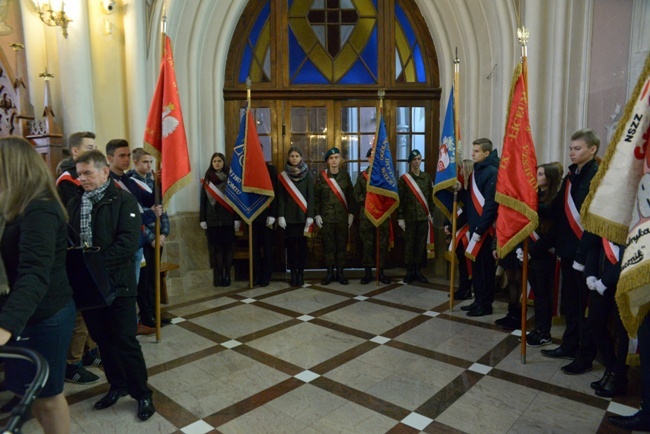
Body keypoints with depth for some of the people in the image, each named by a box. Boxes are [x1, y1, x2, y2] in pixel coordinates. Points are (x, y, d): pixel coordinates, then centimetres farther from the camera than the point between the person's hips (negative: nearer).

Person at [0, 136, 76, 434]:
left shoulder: (39, 211, -22)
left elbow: (35, 274, -34)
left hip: (43, 317, -9)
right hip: (28, 313, 9)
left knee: (46, 395, 8)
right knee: (30, 391, 20)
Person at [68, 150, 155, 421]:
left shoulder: (124, 200, -8)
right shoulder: (75, 203, 10)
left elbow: (128, 243, -17)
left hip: (117, 283, -5)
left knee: (125, 341, 2)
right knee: (101, 338, 16)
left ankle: (142, 393, 19)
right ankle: (118, 385, 35)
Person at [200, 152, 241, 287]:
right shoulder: (207, 180, 8)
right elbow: (203, 201, 7)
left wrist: (237, 218, -8)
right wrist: (202, 219, 0)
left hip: (228, 219, -1)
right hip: (212, 220, 2)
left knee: (227, 247, 2)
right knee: (215, 247, 2)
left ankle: (227, 275, 10)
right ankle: (218, 275, 8)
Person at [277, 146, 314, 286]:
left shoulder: (307, 174, 2)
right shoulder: (283, 175, 4)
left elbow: (310, 196, -2)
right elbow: (281, 197, 1)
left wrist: (310, 216, -9)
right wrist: (280, 215, -7)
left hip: (303, 214, -1)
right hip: (289, 215, 1)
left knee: (302, 244, 3)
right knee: (291, 244, 3)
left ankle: (301, 273, 12)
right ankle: (293, 273, 11)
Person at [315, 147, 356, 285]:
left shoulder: (345, 175, 4)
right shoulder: (321, 176, 0)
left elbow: (350, 196, 7)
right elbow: (316, 197, 1)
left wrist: (351, 213, 2)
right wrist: (317, 215, -4)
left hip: (342, 216, 1)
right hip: (326, 216, -1)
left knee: (341, 244, 5)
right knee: (328, 245, 3)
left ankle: (340, 272, 15)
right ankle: (330, 272, 14)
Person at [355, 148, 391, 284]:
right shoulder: (362, 175, 8)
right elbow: (357, 195, 4)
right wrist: (367, 198, -12)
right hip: (366, 215, 0)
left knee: (382, 244, 4)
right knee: (367, 245, 4)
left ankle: (381, 272, 14)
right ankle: (368, 272, 14)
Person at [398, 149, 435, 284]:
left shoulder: (427, 177, 7)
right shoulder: (404, 178, -2)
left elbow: (431, 197, 10)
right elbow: (400, 199, -3)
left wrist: (431, 214, 7)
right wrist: (400, 217, -7)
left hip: (424, 217, 3)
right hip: (409, 217, -2)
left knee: (421, 244, 6)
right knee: (409, 244, 2)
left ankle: (418, 271, 15)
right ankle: (409, 271, 12)